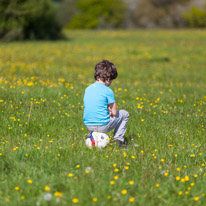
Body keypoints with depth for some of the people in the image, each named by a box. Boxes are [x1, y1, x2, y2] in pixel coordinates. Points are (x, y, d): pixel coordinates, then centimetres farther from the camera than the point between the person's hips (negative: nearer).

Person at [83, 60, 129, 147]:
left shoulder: (88, 89, 7)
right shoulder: (108, 91, -11)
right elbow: (114, 113, -8)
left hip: (88, 125, 6)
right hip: (102, 125, -6)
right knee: (124, 114, 18)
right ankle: (118, 138, 9)